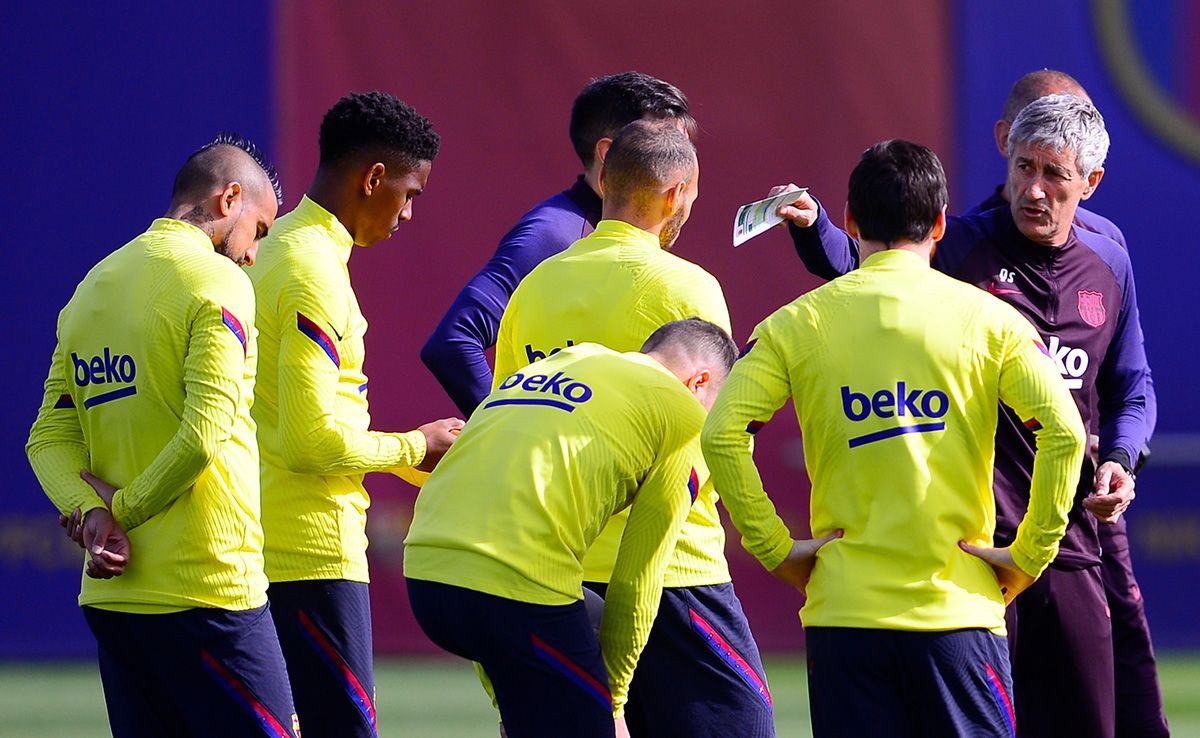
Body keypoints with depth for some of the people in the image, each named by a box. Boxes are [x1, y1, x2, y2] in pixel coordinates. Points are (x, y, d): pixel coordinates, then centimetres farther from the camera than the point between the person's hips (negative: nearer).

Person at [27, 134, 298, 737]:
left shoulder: (93, 286, 16)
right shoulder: (218, 282, -8)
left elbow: (49, 438, 9)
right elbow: (204, 434, -19)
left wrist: (92, 513, -6)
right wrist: (122, 512, -8)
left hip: (110, 593, 7)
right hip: (206, 589, -7)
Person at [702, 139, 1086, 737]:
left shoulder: (797, 323, 4)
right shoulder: (987, 318, 2)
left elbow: (721, 434, -6)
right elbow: (1064, 432, -9)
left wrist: (774, 548, 2)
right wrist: (1029, 554, 0)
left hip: (842, 611, 1)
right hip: (958, 606, -1)